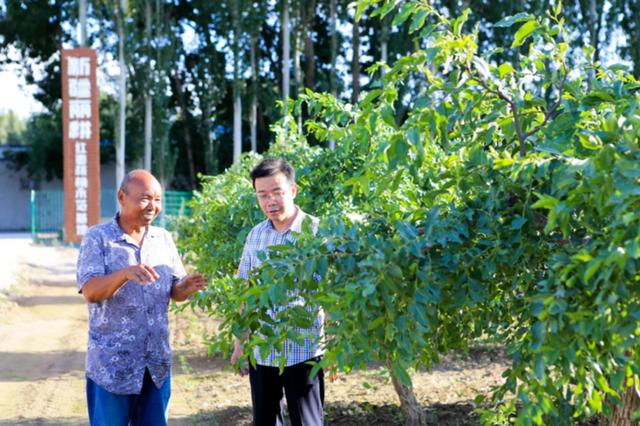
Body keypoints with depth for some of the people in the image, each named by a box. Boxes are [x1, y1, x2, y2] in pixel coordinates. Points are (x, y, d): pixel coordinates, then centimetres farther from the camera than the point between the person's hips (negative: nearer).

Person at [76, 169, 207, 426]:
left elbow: (175, 292, 7)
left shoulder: (163, 239, 6)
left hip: (157, 361, 4)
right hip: (112, 363, -4)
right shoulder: (98, 238, -7)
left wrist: (188, 287, -17)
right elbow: (90, 292, -17)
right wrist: (125, 273, -34)